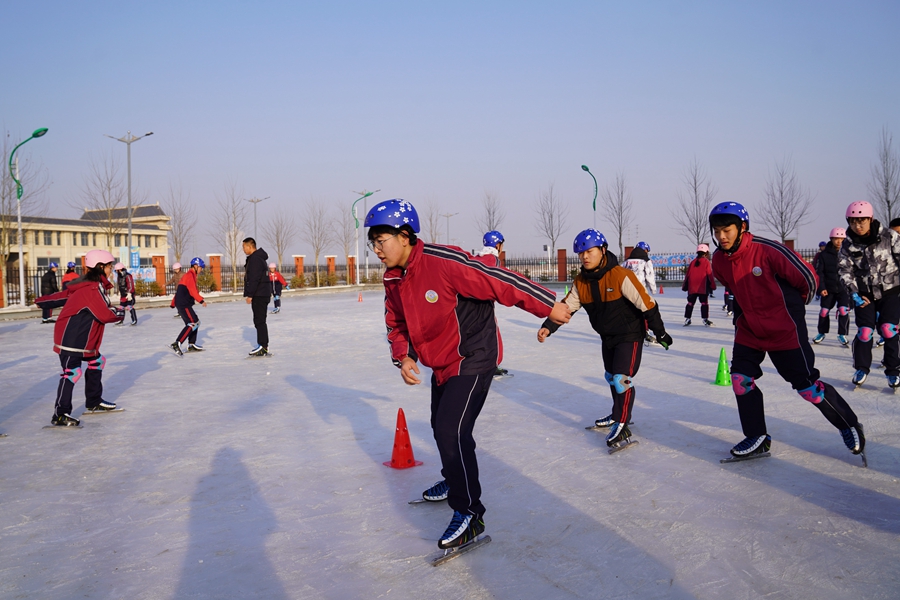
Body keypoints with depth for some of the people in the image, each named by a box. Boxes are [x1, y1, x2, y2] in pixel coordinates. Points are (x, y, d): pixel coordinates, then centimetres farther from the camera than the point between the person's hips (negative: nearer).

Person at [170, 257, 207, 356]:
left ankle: (192, 345, 20)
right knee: (191, 324, -17)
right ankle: (176, 344, -25)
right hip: (183, 305, -11)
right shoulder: (190, 275, -11)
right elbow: (192, 291, -20)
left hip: (185, 304, 11)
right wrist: (201, 301, -17)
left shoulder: (191, 275, 21)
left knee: (196, 322, 16)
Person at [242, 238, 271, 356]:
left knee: (259, 321, -9)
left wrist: (250, 295, -20)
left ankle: (263, 347, -9)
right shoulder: (255, 258, 19)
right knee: (259, 321, 13)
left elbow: (254, 279, -22)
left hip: (259, 296, -11)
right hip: (259, 295, 11)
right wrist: (250, 294, 23)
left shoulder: (255, 259, -16)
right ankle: (263, 346, 16)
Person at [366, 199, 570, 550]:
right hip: (442, 362, 9)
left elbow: (499, 281, -25)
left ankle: (469, 513, -6)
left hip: (474, 357, -9)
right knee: (441, 426, 23)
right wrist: (403, 356, -5)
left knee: (453, 430, -18)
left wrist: (548, 305, -20)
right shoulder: (392, 279, -2)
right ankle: (454, 482, 49)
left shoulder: (444, 263, -28)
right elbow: (395, 323, 12)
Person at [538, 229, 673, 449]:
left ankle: (622, 426, -3)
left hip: (630, 334, -7)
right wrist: (548, 327, -23)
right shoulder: (580, 282, -7)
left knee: (622, 378, -14)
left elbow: (646, 304, -23)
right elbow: (566, 307, -7)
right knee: (611, 376, 20)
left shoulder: (621, 276, -27)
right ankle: (618, 413, 41)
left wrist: (660, 332, -17)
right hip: (607, 336, 7)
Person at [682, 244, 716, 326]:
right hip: (703, 287, -4)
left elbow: (687, 274, 10)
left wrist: (684, 286, 17)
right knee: (704, 302, 1)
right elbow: (710, 274, -6)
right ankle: (705, 319, -1)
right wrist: (713, 285, 0)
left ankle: (687, 319, 9)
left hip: (692, 287, 4)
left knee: (690, 302, 10)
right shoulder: (706, 262, -3)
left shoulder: (693, 262, 10)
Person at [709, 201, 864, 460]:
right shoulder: (718, 260, -4)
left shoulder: (768, 251, -24)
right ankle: (757, 438, 13)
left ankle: (849, 425, 22)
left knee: (806, 384, 0)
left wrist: (795, 304, 4)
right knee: (741, 379, -1)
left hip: (785, 329, -6)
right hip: (749, 329, 6)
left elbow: (807, 276, -12)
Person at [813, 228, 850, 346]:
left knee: (843, 310, -12)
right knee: (824, 311, 7)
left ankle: (842, 335, 3)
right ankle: (822, 333, 27)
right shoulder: (824, 254, -4)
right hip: (828, 289, 1)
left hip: (844, 288, -1)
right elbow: (819, 272, -2)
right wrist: (821, 288, -11)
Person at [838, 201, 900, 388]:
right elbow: (846, 271, -1)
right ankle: (861, 369, 16)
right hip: (864, 294, 2)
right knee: (865, 331, -3)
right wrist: (854, 293, -12)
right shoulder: (848, 244, -7)